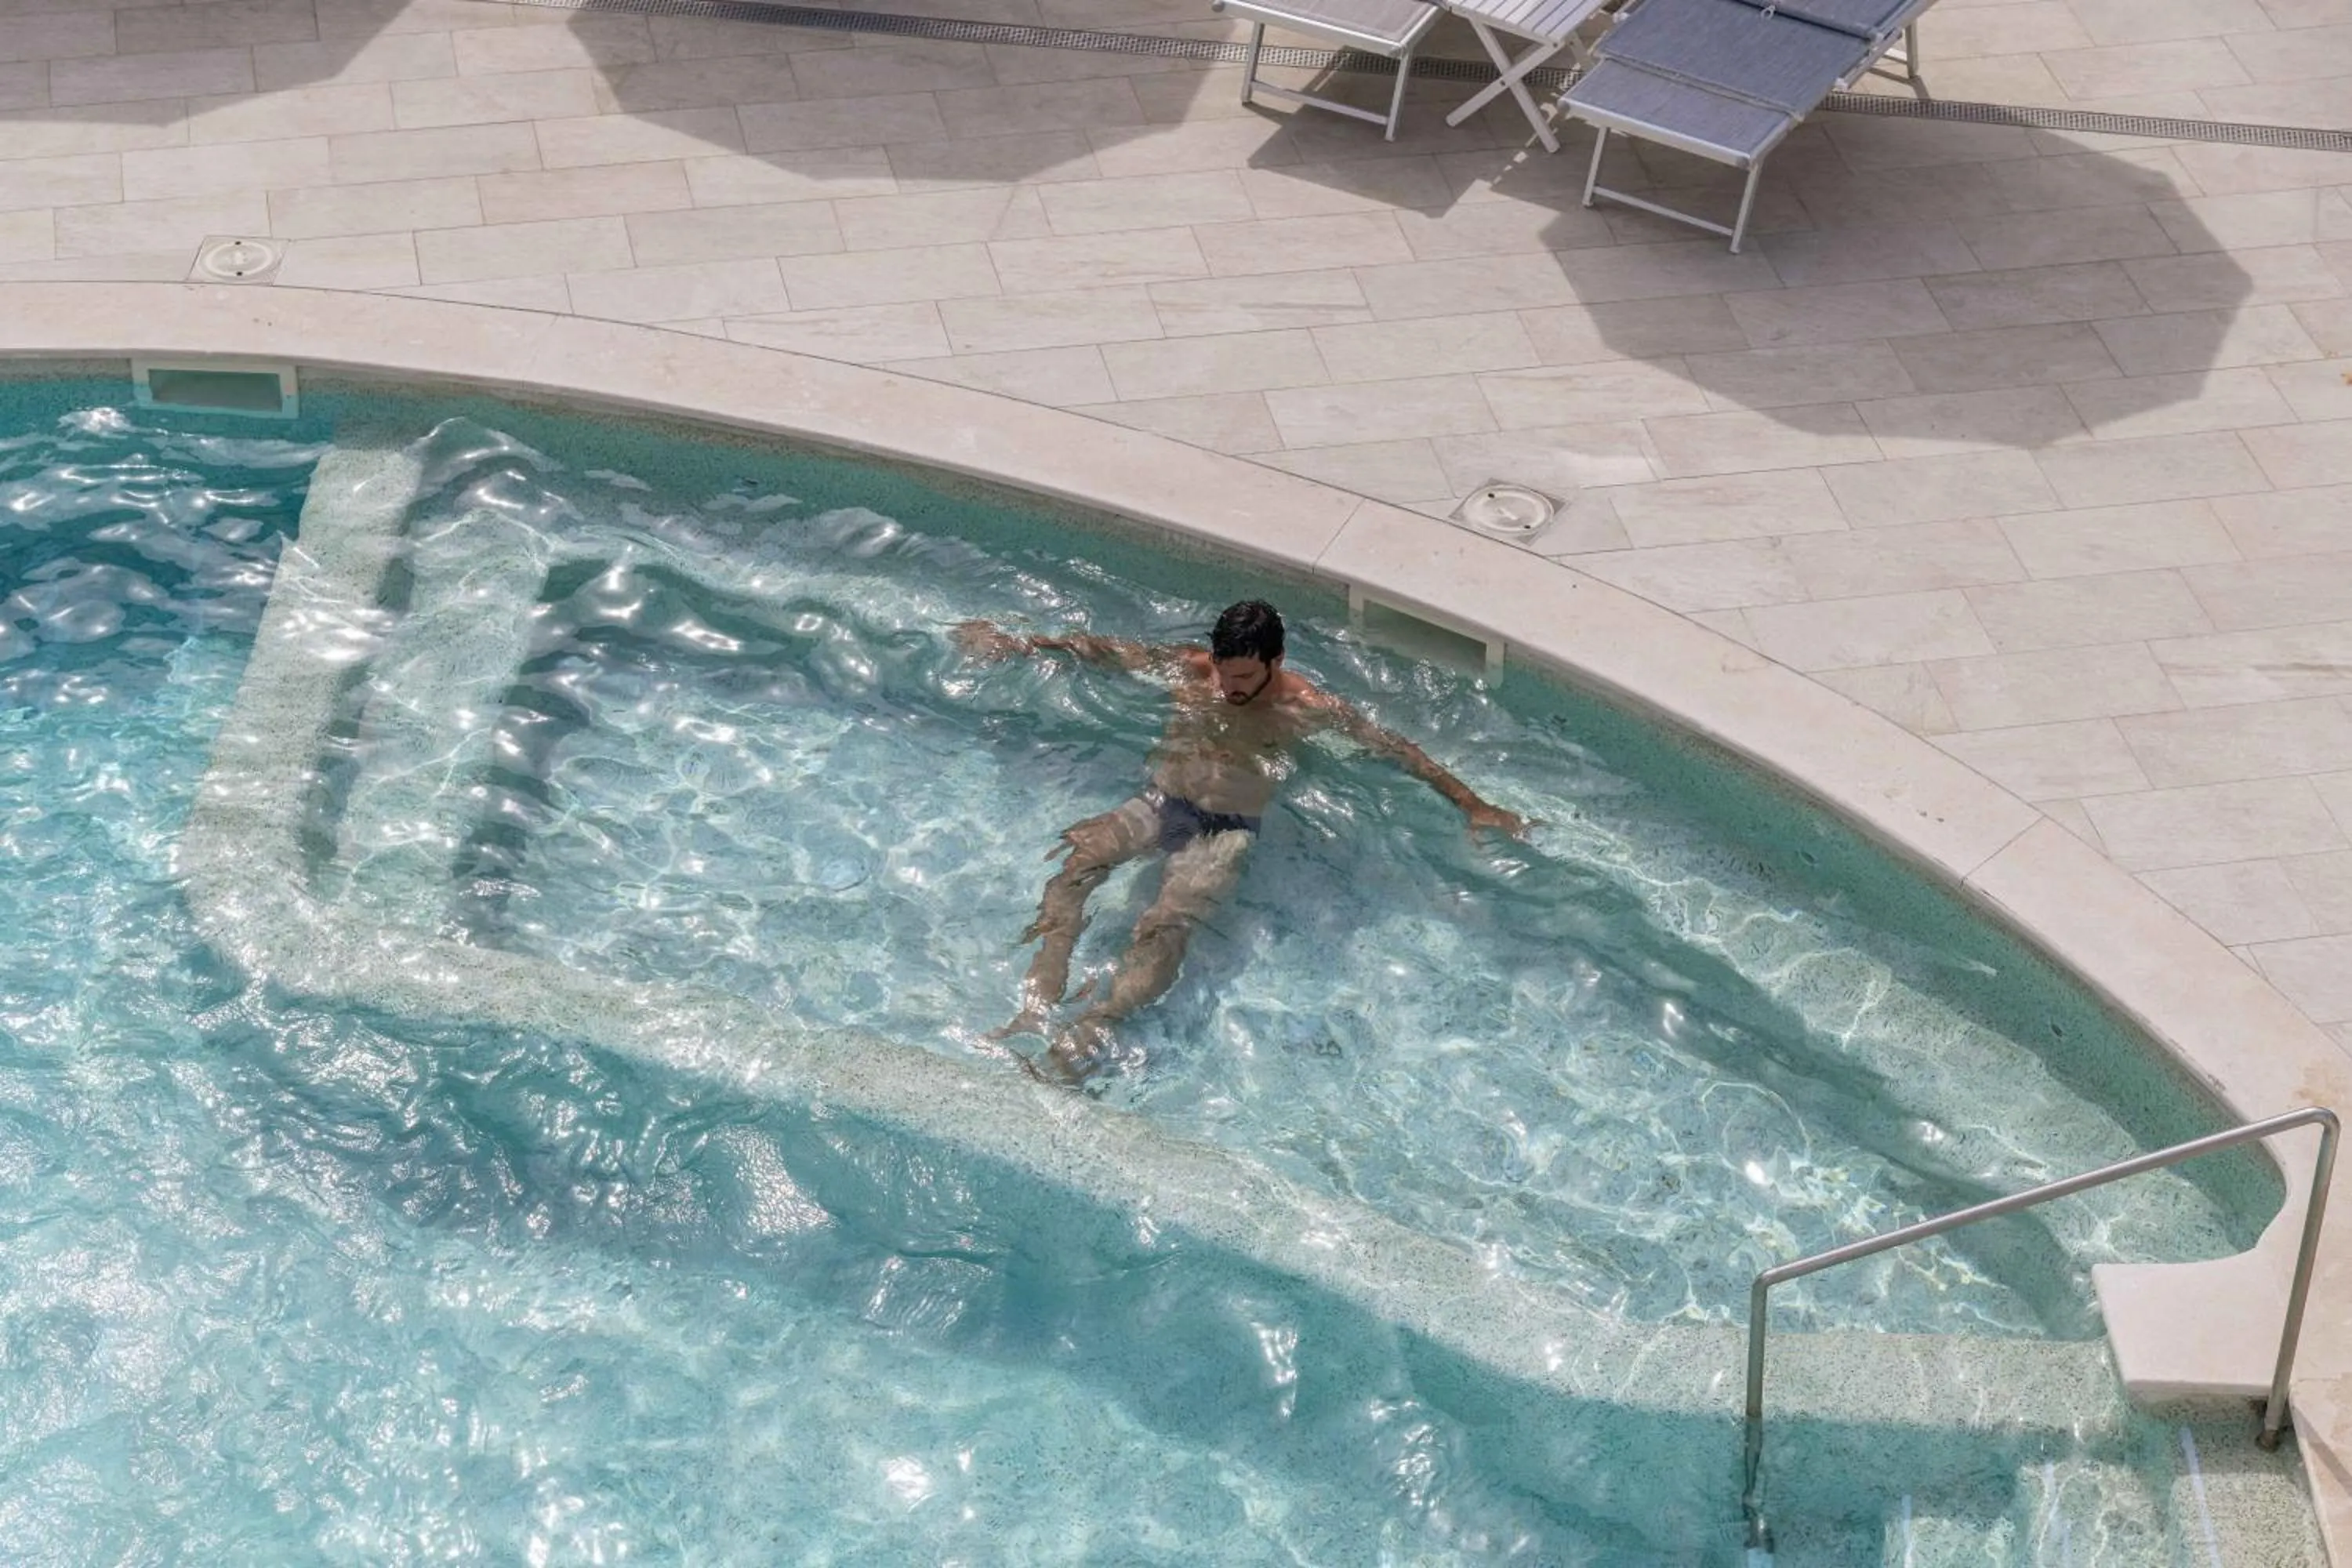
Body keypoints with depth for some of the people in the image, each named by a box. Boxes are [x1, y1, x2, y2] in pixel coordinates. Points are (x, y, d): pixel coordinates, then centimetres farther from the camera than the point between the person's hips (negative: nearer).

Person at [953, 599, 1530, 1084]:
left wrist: (1473, 805, -1)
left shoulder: (1306, 707, -1)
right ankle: (1036, 1011, -40)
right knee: (1076, 857, -28)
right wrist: (1018, 644, 18)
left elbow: (1395, 747, 3)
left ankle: (1092, 1029, -52)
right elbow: (1101, 650, 17)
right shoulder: (1189, 668, 6)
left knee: (1165, 925, -31)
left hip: (1227, 831, -3)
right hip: (1157, 806, 3)